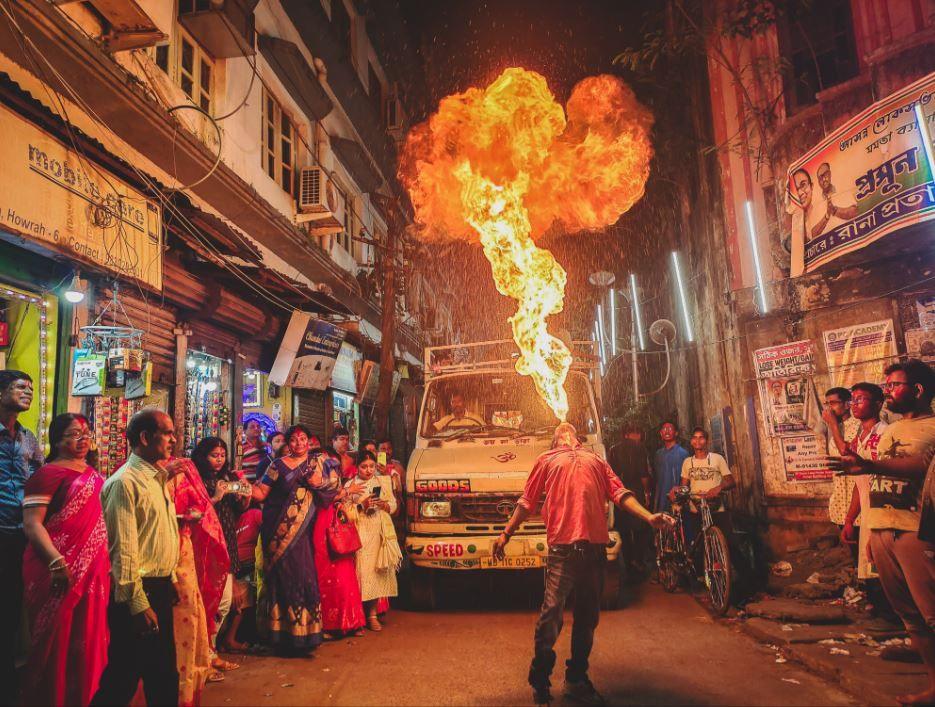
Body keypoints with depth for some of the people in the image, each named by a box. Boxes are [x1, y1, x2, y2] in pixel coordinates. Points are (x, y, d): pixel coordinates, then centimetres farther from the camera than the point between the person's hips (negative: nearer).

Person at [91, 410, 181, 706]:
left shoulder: (156, 478, 12)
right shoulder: (125, 482, -17)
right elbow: (123, 549, -20)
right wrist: (138, 604, -21)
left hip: (161, 589, 9)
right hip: (138, 593, -9)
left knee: (164, 675, 18)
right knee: (122, 681, 3)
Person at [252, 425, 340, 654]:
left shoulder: (319, 462, 12)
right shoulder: (279, 466, 4)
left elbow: (333, 489, 10)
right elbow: (261, 493, -2)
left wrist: (320, 482, -6)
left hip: (304, 530, 2)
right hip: (281, 531, -2)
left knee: (304, 574, 0)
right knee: (286, 576, -4)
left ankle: (304, 631, 12)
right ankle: (287, 633, 7)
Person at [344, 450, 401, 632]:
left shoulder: (384, 482, 13)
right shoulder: (350, 485, 7)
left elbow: (393, 506, 12)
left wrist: (383, 504, -7)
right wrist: (362, 505, -13)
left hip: (381, 531, 2)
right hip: (361, 532, -2)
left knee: (378, 571, -2)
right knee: (364, 570, -8)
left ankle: (372, 614, 5)